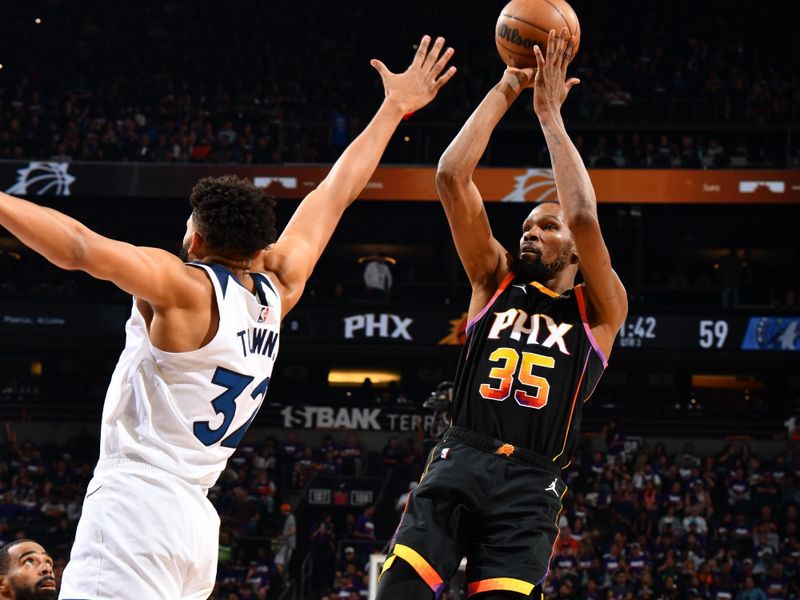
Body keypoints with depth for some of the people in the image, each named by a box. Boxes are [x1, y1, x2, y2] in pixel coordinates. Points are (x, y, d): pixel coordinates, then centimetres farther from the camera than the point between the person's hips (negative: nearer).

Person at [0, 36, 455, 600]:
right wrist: (394, 109, 30)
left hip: (134, 506, -8)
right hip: (194, 522, 8)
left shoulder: (183, 286, -8)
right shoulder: (277, 289, 11)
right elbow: (335, 194, 21)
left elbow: (80, 247, -22)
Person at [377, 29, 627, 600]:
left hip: (530, 487, -2)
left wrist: (549, 112, 0)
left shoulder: (599, 310, 11)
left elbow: (585, 219, -7)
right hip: (458, 464, 2)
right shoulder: (496, 282, 18)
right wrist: (506, 90, 7)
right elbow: (452, 177, 8)